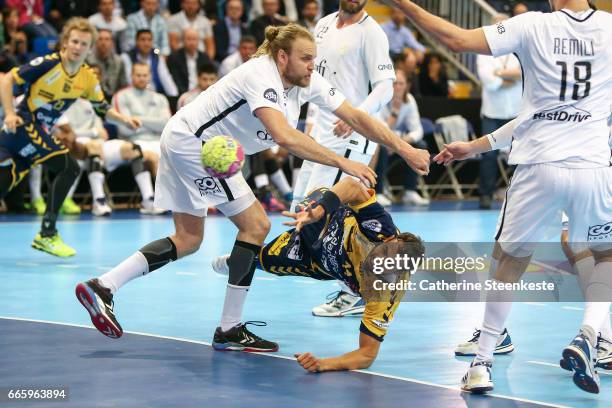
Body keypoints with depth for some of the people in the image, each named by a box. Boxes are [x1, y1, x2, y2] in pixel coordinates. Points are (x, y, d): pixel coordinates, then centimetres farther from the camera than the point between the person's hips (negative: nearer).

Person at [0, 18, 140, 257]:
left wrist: (123, 119, -3)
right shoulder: (48, 64, -15)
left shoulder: (87, 78, 3)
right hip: (23, 126, -7)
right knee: (69, 167, -17)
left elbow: (103, 107, 15)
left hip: (40, 132, 7)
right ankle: (47, 234, -13)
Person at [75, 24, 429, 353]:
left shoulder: (307, 81, -4)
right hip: (193, 141, -10)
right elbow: (284, 136, -43)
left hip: (186, 143, 10)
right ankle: (230, 329, -3)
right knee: (256, 225, -9)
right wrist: (342, 162, -42)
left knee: (188, 240, 13)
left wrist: (404, 149, -8)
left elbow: (356, 117, -2)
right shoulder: (262, 77, -29)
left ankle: (102, 287, 9)